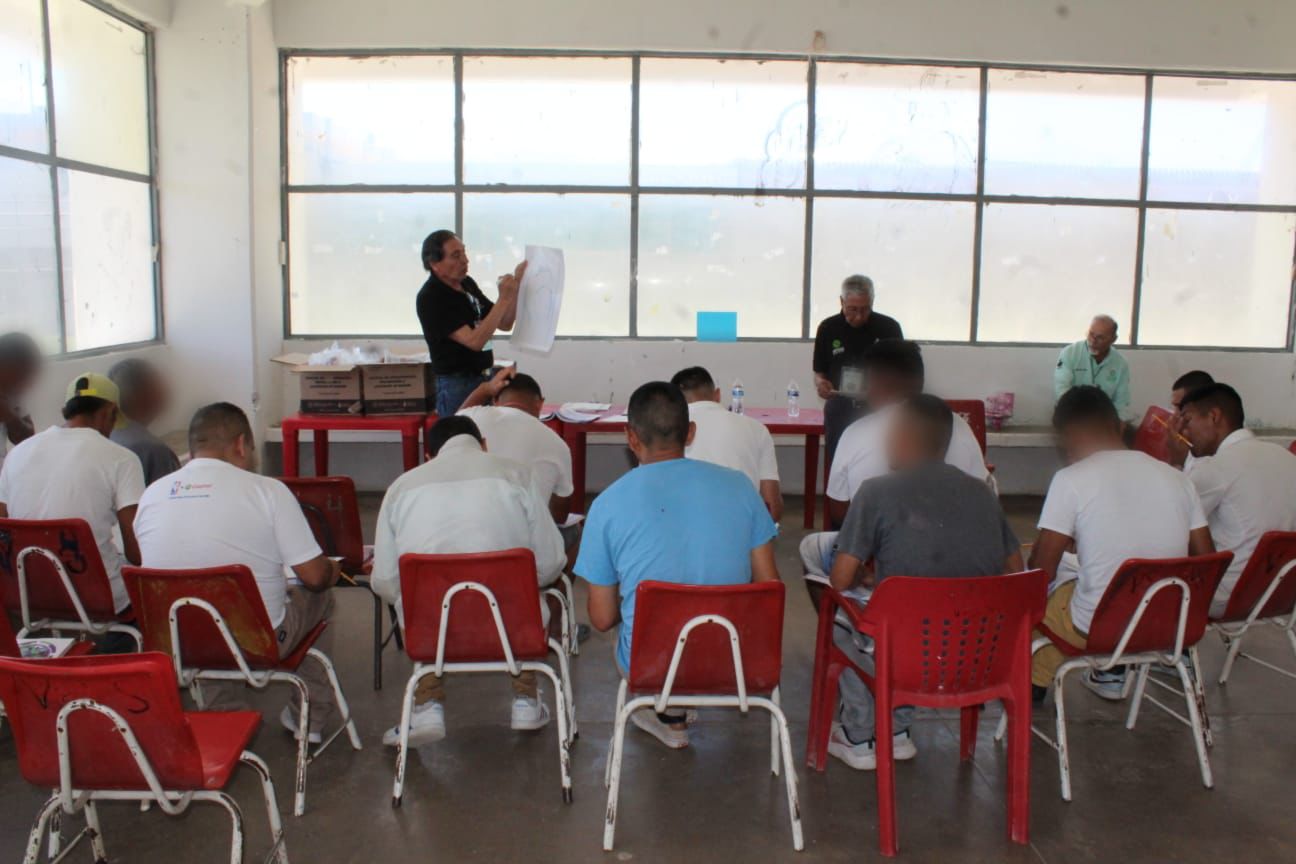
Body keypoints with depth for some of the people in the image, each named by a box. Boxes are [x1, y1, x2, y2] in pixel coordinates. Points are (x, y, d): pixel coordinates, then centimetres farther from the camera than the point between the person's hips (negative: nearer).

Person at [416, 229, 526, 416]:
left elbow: (505, 324, 10)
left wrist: (515, 287, -5)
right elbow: (475, 341, -24)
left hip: (483, 381, 8)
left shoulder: (467, 283, 7)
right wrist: (503, 299, -25)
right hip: (457, 388, -8)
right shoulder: (430, 298, -17)